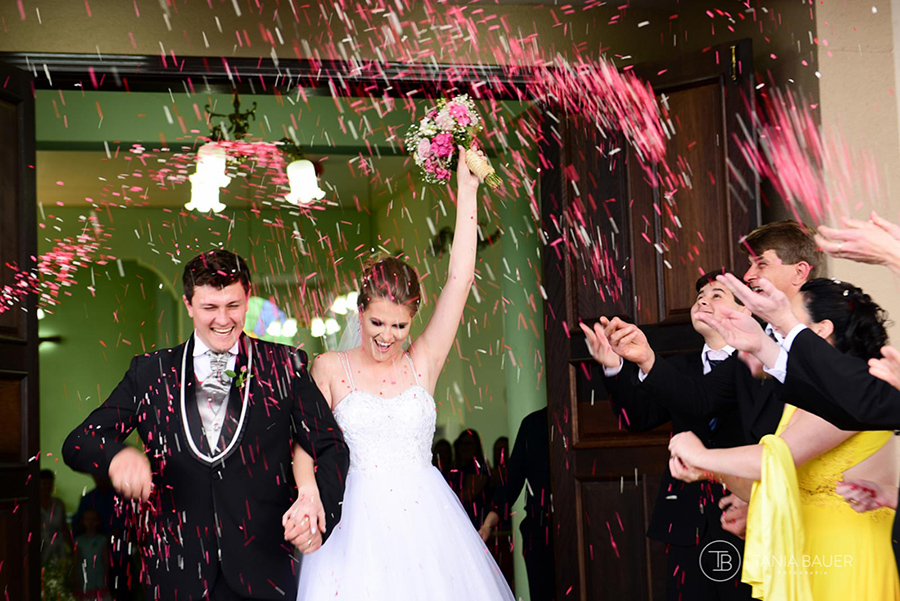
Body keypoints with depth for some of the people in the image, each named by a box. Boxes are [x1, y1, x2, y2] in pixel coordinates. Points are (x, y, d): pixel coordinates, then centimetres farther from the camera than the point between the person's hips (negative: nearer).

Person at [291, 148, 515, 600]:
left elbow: (460, 280, 2)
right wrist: (308, 494, -22)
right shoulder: (329, 369, 4)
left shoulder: (422, 364, 6)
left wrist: (467, 192, 1)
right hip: (359, 518, -1)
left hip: (424, 515, 2)